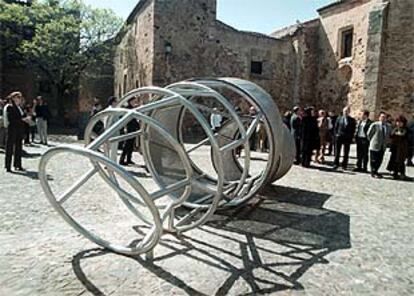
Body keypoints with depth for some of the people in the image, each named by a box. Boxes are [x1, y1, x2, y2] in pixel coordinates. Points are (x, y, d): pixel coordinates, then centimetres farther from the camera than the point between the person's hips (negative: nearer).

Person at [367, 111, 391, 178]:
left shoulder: (388, 127, 7)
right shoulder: (375, 125, -9)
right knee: (374, 160, -1)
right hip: (374, 146, -5)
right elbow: (369, 134, -4)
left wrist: (385, 142, 10)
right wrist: (372, 141, 2)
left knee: (379, 161, 9)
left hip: (383, 147, 5)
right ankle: (373, 173, 8)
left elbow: (388, 136, 20)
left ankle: (375, 171, 22)